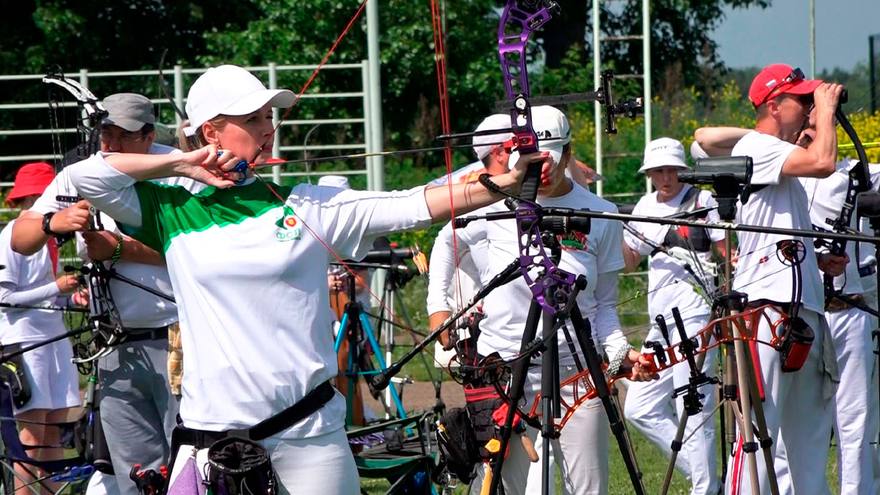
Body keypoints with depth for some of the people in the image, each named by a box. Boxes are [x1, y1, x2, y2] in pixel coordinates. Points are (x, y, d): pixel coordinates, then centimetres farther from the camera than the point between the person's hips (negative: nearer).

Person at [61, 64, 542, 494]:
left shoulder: (306, 207, 5)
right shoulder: (174, 211, 5)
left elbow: (411, 206, -3)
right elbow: (84, 177, 1)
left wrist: (502, 183, -14)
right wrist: (182, 164, 1)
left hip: (308, 428, 1)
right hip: (213, 427, 0)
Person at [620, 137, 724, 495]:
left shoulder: (701, 201, -2)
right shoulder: (645, 207, 16)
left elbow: (728, 251, -2)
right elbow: (628, 261, 24)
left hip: (693, 315, -8)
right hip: (660, 320, 8)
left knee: (692, 410, -11)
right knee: (640, 409, 5)